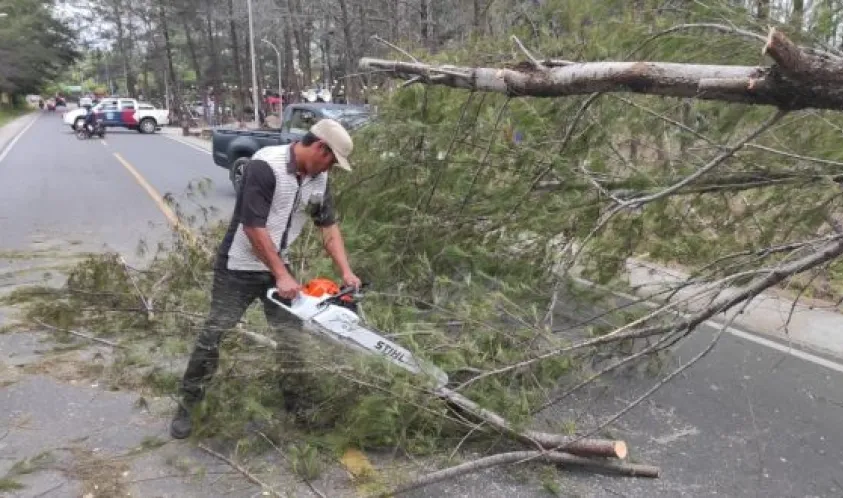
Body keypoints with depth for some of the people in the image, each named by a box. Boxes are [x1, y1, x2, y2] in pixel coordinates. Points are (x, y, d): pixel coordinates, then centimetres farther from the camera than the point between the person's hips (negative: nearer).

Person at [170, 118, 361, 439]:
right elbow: (254, 227, -26)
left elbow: (329, 227, 4)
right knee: (214, 335, 1)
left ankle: (294, 404, 24)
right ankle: (187, 406, 18)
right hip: (239, 267, -6)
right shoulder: (265, 166, -25)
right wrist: (282, 276, -23)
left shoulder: (318, 179, -2)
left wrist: (346, 272, -7)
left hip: (277, 267, 7)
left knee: (292, 338, 8)